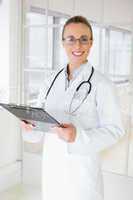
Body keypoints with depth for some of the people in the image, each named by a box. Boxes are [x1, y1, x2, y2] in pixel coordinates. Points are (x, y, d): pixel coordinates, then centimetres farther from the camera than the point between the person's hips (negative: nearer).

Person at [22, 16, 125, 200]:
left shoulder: (102, 84, -14)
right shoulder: (51, 82, 3)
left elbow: (114, 130, -13)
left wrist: (78, 136, -27)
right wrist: (31, 124, -14)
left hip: (82, 166, -4)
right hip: (51, 162, 5)